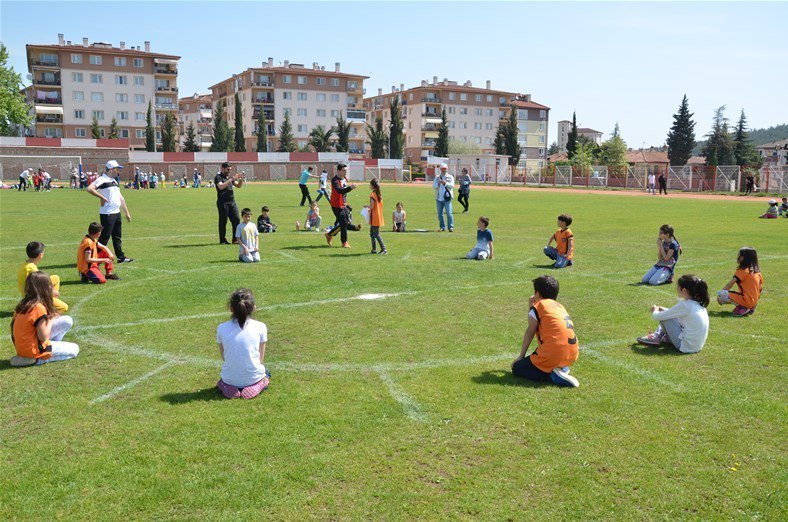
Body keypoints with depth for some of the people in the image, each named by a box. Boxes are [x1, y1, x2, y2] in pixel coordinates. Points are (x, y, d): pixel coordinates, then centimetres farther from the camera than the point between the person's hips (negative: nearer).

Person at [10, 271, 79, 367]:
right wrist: (51, 319, -8)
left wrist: (51, 317, -1)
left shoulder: (24, 303, 2)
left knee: (68, 321, 5)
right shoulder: (39, 307, -25)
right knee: (75, 350, 4)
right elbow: (43, 337, -20)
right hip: (33, 350, -8)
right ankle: (39, 359, -3)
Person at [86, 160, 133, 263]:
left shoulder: (114, 180, 17)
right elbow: (89, 189, -25)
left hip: (117, 213, 9)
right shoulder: (102, 179, -9)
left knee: (117, 237, 14)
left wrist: (127, 213, 19)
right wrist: (102, 197, -21)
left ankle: (121, 257, 21)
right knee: (105, 236, -4)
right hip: (107, 214, -9)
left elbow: (120, 198, 20)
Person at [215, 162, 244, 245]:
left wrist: (241, 180, -2)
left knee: (236, 220, 2)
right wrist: (231, 180, -23)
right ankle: (222, 240, 7)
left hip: (232, 202, 7)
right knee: (223, 221, 0)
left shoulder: (230, 177, 17)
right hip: (223, 203, -7)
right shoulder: (218, 177, -4)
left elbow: (238, 186, 19)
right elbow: (221, 186, -21)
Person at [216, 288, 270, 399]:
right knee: (266, 373, 36)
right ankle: (256, 386, 5)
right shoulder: (260, 327, -11)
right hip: (254, 378, -1)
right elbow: (261, 358, -2)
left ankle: (229, 388, 6)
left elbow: (224, 357, 2)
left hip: (230, 379, 1)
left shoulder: (222, 328, -8)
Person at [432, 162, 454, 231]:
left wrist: (445, 183, -22)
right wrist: (438, 183, -16)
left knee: (449, 213, -9)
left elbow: (452, 185, -7)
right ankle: (442, 227, 14)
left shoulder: (450, 177, 7)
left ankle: (451, 227, -4)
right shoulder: (437, 177, 14)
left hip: (447, 198, -3)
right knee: (440, 214, 5)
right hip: (439, 198, 3)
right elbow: (433, 186, 4)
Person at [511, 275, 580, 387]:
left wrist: (521, 356, 6)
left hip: (554, 354, -8)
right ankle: (562, 368, 9)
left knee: (517, 368, 6)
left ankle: (552, 376, -14)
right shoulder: (560, 306, 21)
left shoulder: (538, 306, 1)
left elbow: (530, 332, 0)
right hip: (573, 354, 8)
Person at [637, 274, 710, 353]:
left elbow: (657, 317, -13)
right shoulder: (698, 303, 3)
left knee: (664, 317, -2)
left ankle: (656, 338, 19)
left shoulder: (685, 305, -21)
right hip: (696, 346, 9)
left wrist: (655, 311, 10)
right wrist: (662, 309, 15)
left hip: (686, 347, -9)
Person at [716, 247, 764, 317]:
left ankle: (743, 308, -12)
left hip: (746, 300, -9)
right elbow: (760, 288, 18)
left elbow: (729, 285, -10)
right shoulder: (757, 271, 11)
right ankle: (750, 308, 10)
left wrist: (720, 294, 0)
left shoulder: (742, 271, -11)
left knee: (720, 293, -15)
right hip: (754, 301, 9)